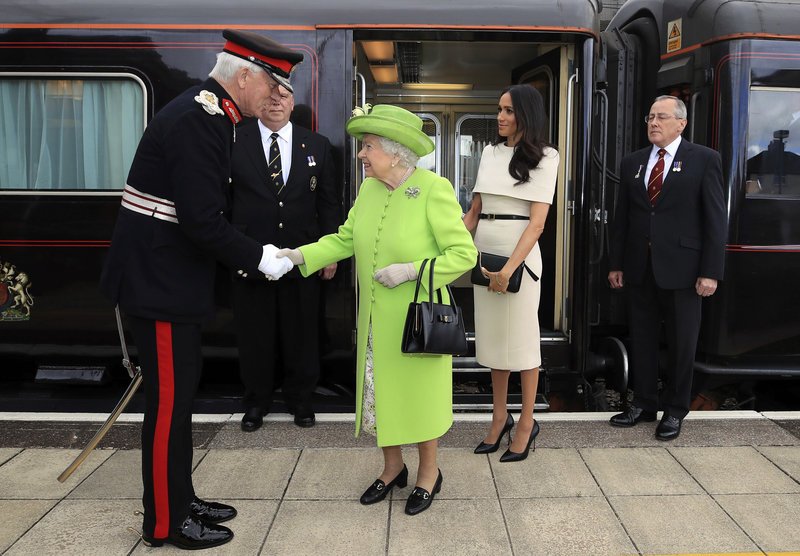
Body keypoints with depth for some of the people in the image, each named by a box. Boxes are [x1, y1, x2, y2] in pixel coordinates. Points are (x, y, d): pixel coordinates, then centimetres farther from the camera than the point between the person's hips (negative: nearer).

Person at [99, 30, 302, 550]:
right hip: (158, 279, -10)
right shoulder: (195, 120, -21)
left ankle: (180, 499, 32)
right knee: (169, 398, 1)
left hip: (171, 274, 10)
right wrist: (258, 258, -14)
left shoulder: (209, 114, 10)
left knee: (182, 388, 17)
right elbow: (203, 221, -26)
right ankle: (165, 521, 19)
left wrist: (247, 254, 10)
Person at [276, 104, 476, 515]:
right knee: (380, 392, 15)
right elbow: (344, 239, 4)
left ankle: (428, 472, 32)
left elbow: (464, 253, -16)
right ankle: (392, 467, 37)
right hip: (376, 320, 6)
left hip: (417, 319, -6)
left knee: (418, 393, 9)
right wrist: (299, 255, -9)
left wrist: (411, 270, -22)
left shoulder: (434, 189, -16)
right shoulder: (369, 189, 3)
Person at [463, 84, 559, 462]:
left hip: (520, 254, -5)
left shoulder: (543, 157, -4)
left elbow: (537, 222, -12)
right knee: (493, 335, 11)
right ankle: (499, 417, 24)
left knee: (522, 338, 3)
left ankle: (526, 423, 17)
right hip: (485, 252, 5)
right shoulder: (489, 153, 10)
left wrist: (509, 268, -21)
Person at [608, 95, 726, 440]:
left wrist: (711, 271, -11)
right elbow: (621, 217, 11)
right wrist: (616, 264, 7)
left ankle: (674, 411, 22)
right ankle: (643, 404, 26)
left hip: (681, 268, -4)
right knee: (641, 340, 11)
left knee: (681, 344, 7)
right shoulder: (632, 163, 10)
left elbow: (715, 219, -6)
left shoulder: (704, 159, -2)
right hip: (639, 268, 4)